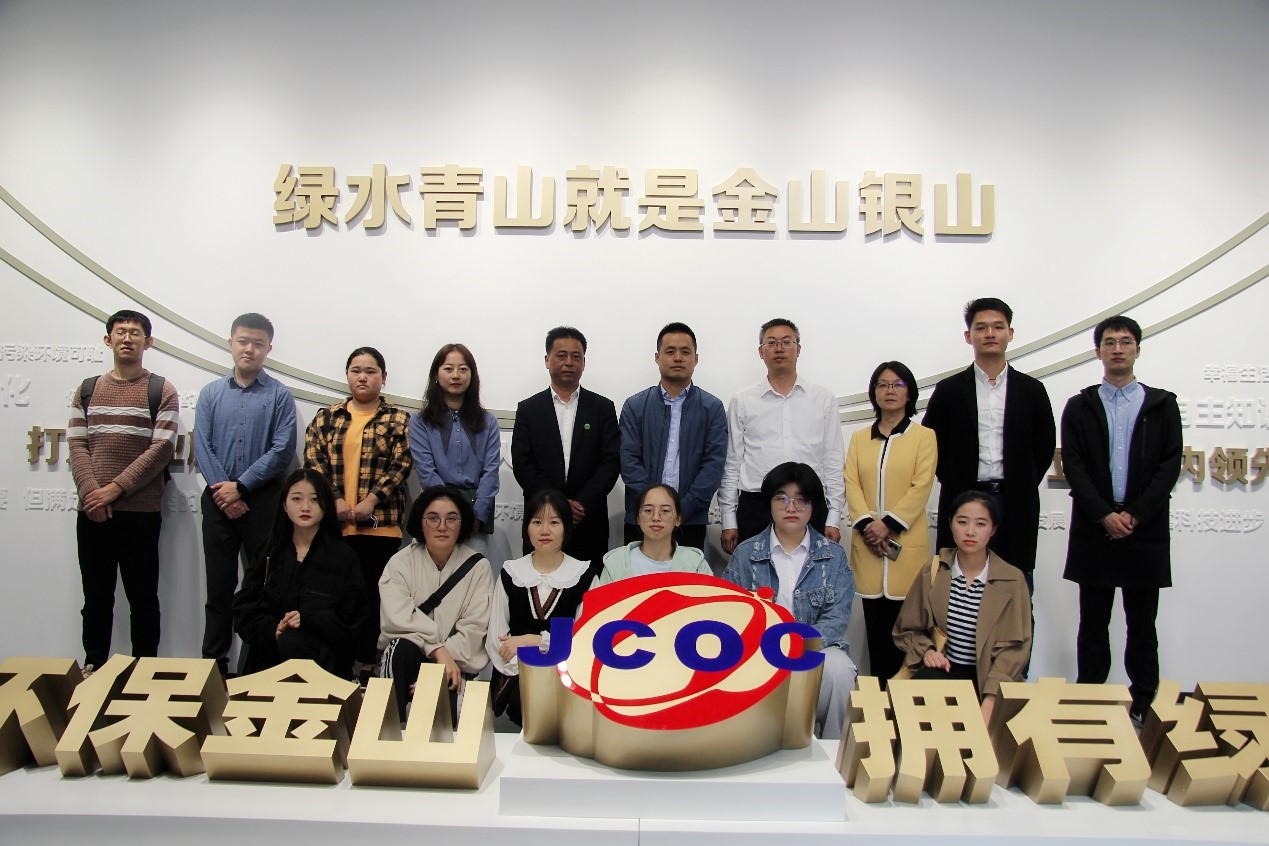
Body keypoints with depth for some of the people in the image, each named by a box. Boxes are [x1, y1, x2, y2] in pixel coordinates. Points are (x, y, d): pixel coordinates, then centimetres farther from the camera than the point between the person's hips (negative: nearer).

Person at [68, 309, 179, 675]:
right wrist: (91, 492, -10)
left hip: (140, 512, -3)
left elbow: (161, 450, -7)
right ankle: (92, 668, 21)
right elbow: (77, 445, 5)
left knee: (143, 597, 4)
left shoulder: (162, 391, 1)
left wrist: (115, 488, -13)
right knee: (96, 597, 10)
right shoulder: (87, 390, 13)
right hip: (92, 513, 3)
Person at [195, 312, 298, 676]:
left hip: (263, 500, -2)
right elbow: (201, 446, 2)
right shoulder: (211, 393, 8)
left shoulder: (279, 395, 1)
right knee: (219, 585, 8)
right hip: (218, 500, 2)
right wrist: (223, 492, -8)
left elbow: (282, 450, -7)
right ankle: (214, 664, 16)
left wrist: (241, 487, -11)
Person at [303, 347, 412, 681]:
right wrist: (334, 501, -9)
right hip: (333, 523, 2)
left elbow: (400, 465, -3)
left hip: (380, 523, -2)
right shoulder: (325, 417, 13)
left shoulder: (398, 420, 7)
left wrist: (370, 501, -13)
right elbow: (313, 462, 4)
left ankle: (368, 664, 10)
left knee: (373, 595, 1)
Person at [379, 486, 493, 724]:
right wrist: (438, 650, -23)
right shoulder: (400, 563, 2)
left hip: (455, 663, -2)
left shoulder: (478, 567, 1)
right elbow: (398, 619, -12)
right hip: (402, 658, 2)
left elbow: (473, 629, -7)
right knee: (402, 648, -33)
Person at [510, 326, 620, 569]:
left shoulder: (603, 408, 7)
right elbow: (522, 464, 0)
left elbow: (611, 462, 0)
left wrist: (582, 503, -12)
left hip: (589, 523, 0)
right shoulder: (528, 409, 7)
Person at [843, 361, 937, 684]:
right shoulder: (859, 438, 15)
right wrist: (866, 524, -12)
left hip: (906, 542, -3)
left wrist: (889, 524, -14)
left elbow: (921, 487, -5)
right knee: (876, 628, 4)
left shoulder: (924, 436, 5)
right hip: (867, 542, 3)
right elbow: (851, 483, 4)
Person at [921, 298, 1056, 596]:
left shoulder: (1031, 390, 7)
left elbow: (1045, 447, 12)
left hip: (1016, 505, 1)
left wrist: (1022, 487, 5)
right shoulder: (949, 390, 3)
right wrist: (955, 485, 3)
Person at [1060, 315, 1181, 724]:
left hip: (1146, 531, 0)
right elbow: (1073, 467, -1)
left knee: (1142, 625, 6)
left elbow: (1170, 465, -1)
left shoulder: (1162, 404, 7)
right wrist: (1104, 515, -12)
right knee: (1093, 625, 6)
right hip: (1094, 530, 0)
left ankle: (1144, 708, 14)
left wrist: (1135, 515, -11)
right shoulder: (1079, 407, 7)